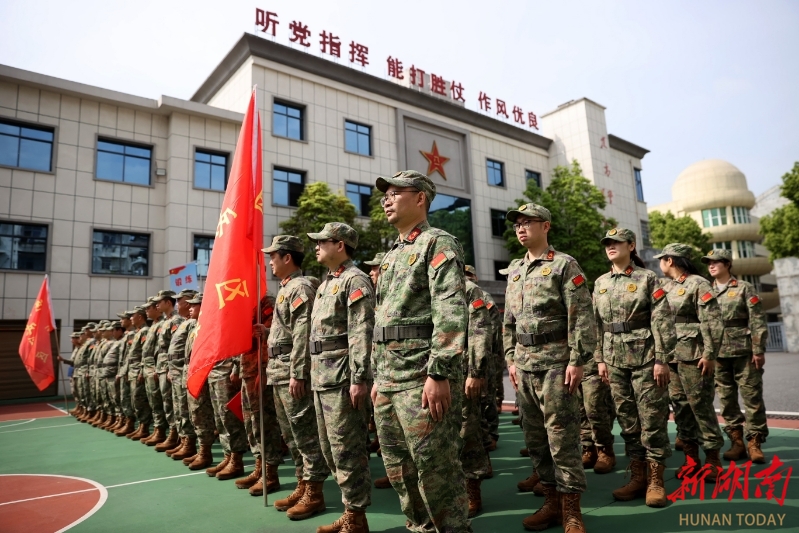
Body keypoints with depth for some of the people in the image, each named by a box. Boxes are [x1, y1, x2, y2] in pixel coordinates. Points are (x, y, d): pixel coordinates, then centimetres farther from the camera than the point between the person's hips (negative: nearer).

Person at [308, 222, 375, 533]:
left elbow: (361, 334, -18)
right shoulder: (326, 282, 19)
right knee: (330, 447, 15)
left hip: (342, 376, -10)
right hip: (321, 375, 10)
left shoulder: (355, 280, -10)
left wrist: (358, 379, -23)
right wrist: (314, 373, 19)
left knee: (347, 448, -2)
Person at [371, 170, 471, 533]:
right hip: (388, 379, 9)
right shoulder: (391, 255, 21)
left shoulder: (438, 243, -4)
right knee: (400, 471, 15)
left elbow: (451, 312, -17)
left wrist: (439, 373, -24)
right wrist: (378, 376, 19)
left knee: (436, 468, -1)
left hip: (423, 377, -8)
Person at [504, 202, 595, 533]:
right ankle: (551, 501, 23)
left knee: (562, 435, -2)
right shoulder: (515, 271, 15)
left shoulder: (565, 265, -3)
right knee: (535, 437, 11)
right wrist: (511, 359, 12)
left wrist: (577, 360, -16)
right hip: (524, 365, 7)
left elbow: (582, 317, -10)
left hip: (555, 362, -6)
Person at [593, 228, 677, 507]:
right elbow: (597, 324, 12)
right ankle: (638, 476, 21)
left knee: (652, 419, 1)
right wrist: (600, 359, 7)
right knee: (627, 420, 10)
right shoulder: (600, 283, 11)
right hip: (615, 361, 5)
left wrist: (662, 359, -13)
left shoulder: (647, 278, -2)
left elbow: (663, 321, -7)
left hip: (645, 358, -4)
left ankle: (656, 481, 12)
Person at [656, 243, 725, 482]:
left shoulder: (698, 284, -6)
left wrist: (710, 354, -17)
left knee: (701, 405, -2)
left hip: (692, 355, -7)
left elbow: (712, 322, -12)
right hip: (669, 356, 7)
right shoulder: (665, 287, 15)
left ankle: (712, 457, 10)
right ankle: (691, 457, 19)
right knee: (679, 405, 9)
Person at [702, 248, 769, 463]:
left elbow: (758, 321, -3)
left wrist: (759, 350, -10)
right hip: (718, 354, 3)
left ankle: (754, 443, 10)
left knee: (752, 397, 0)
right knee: (726, 399, 7)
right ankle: (737, 441, 16)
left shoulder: (744, 288, 2)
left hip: (744, 351, -3)